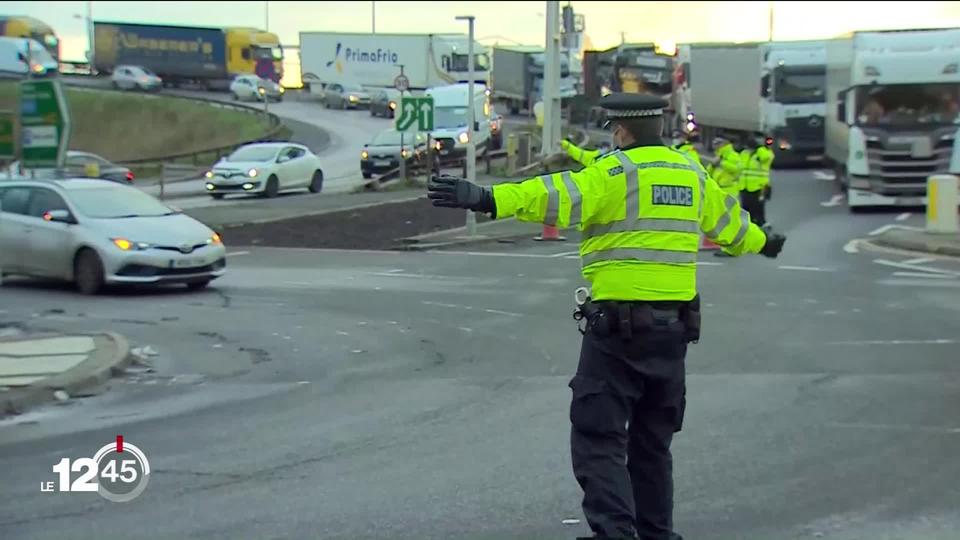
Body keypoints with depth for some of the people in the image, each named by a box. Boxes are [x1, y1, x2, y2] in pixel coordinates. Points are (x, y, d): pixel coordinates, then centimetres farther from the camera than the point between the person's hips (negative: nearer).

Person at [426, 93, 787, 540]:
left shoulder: (615, 171, -9)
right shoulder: (692, 174, 12)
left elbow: (557, 196, -26)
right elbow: (729, 220, 30)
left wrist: (488, 199, -36)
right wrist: (762, 242, 51)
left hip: (617, 324, -7)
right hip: (674, 327, 7)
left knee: (598, 438, -3)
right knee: (653, 441, 19)